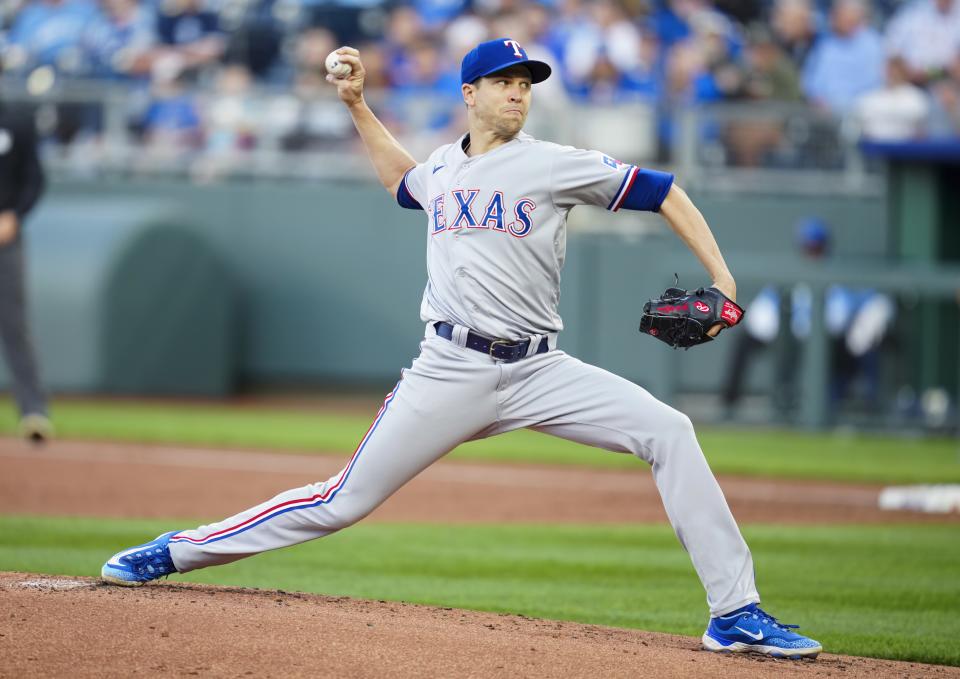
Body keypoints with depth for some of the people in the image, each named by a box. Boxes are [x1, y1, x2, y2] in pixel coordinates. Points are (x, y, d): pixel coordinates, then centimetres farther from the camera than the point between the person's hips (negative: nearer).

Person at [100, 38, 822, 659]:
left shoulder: (554, 164, -1)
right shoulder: (444, 166, 12)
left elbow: (665, 193, 0)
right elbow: (404, 180, 39)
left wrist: (723, 283, -9)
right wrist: (358, 106, 30)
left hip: (538, 371, -1)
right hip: (450, 372, 2)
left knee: (668, 432, -21)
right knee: (345, 501, -1)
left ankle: (736, 613, -17)